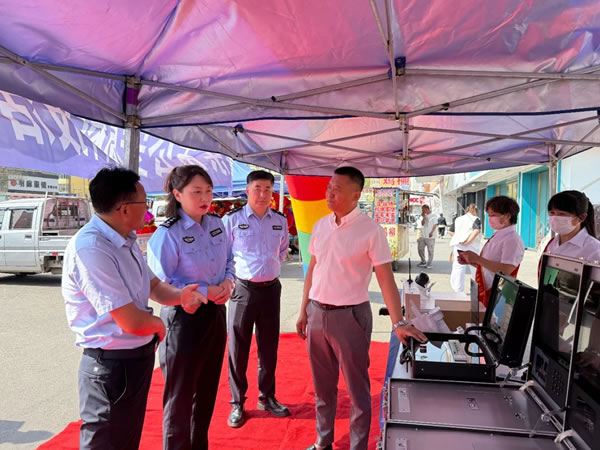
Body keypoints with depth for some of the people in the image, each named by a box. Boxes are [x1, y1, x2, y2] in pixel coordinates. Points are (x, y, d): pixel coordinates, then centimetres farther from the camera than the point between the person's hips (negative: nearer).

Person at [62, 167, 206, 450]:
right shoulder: (90, 248, -28)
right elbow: (132, 321, -29)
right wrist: (159, 325, -7)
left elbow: (152, 285, 13)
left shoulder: (126, 241, 4)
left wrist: (179, 295, -9)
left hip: (138, 357, 9)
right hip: (112, 366, -9)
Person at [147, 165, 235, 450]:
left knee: (207, 390, 22)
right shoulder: (167, 234, -19)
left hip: (216, 314, 7)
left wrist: (228, 282, -6)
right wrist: (205, 292, -22)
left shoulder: (216, 225, 2)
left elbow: (229, 260, 14)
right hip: (184, 318, -7)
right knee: (181, 395, 10)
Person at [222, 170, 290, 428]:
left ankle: (267, 397, 32)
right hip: (243, 289, -4)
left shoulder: (280, 221, 5)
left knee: (269, 347, 14)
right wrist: (230, 279, -5)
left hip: (271, 289, 4)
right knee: (238, 348, 5)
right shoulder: (232, 220, -9)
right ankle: (237, 403, 22)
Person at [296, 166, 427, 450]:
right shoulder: (320, 226, 5)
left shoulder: (370, 231, -12)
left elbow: (386, 279, -14)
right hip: (316, 313, 6)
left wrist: (398, 323, -22)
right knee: (322, 384, 19)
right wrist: (304, 311, 11)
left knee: (357, 388, 10)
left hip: (349, 316, -5)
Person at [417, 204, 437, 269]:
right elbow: (422, 224, 7)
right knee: (420, 249, 9)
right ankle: (423, 262, 23)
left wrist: (431, 232, -19)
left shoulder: (433, 216, -4)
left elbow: (435, 225, -9)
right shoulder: (424, 216, 15)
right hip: (423, 236, 7)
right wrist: (423, 217, -3)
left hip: (430, 237, -7)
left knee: (430, 250, -2)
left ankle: (429, 264, 5)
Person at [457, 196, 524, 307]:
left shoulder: (512, 239, -14)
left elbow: (506, 270, -24)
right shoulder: (496, 236, 10)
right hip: (484, 292, 7)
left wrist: (478, 258, -22)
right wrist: (470, 261, 0)